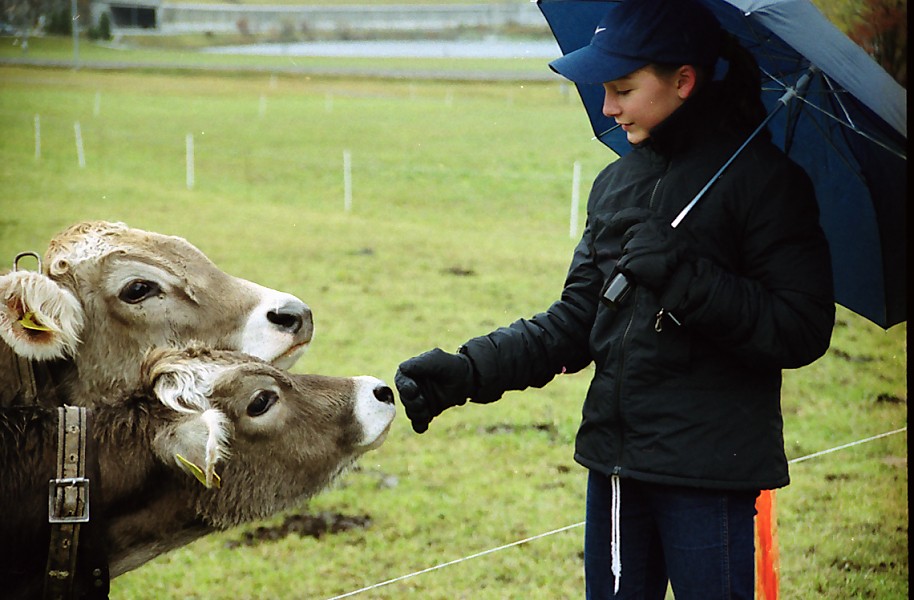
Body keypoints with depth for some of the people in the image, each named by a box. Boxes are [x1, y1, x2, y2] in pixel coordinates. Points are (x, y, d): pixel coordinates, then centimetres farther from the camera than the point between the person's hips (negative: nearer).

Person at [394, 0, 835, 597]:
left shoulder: (765, 177, -8)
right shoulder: (616, 182, 12)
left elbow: (802, 333, -15)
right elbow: (576, 321, 10)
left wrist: (683, 275, -22)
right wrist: (468, 370, -2)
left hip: (709, 477, -6)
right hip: (617, 459, 6)